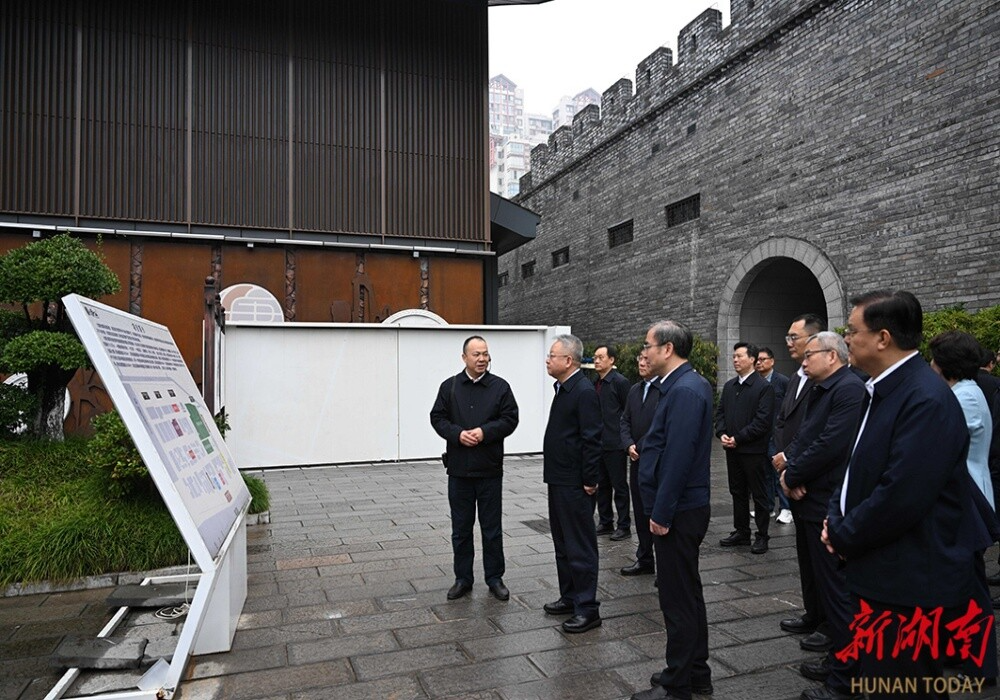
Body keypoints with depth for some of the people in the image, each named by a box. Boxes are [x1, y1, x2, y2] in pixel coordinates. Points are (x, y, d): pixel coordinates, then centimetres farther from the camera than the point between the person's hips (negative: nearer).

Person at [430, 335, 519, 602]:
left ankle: (495, 578, 22)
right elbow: (438, 418, 3)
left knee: (492, 527, 8)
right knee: (461, 528, 11)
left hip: (489, 469, -1)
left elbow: (510, 419, -4)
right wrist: (458, 434, -14)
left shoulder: (500, 387, 1)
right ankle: (463, 579, 24)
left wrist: (485, 432, -17)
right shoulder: (449, 386, 5)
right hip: (459, 469, 1)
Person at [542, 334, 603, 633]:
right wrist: (554, 473, 16)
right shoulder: (563, 389, 11)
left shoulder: (584, 392, -19)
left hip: (575, 484, -10)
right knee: (562, 544, 20)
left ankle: (587, 609, 12)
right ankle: (569, 597, 33)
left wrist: (590, 481, -18)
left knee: (580, 547, 0)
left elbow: (592, 439, -21)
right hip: (559, 480, 10)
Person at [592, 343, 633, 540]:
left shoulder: (620, 382, -10)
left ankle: (624, 526, 13)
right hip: (598, 443, 7)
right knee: (602, 485, 14)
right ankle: (605, 523, 25)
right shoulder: (596, 384, 11)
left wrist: (625, 439, -11)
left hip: (614, 444, -7)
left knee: (619, 486, 3)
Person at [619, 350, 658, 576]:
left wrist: (643, 448, -14)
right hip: (637, 461, 7)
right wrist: (630, 445, 0)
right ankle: (644, 560, 28)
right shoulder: (634, 389, 13)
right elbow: (625, 420, 16)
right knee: (641, 512, 15)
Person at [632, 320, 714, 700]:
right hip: (681, 509, 10)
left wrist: (661, 514, -20)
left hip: (678, 512, -10)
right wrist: (661, 509, 15)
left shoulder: (685, 391, -21)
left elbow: (678, 458, -24)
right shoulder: (683, 385, 10)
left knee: (678, 598, 3)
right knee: (687, 593, 19)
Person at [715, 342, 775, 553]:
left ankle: (762, 536, 15)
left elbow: (763, 420, -16)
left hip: (754, 450, -6)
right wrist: (721, 434, -4)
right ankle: (741, 532, 25)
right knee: (737, 492, 14)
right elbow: (720, 412, 13)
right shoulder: (729, 386, 11)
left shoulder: (764, 387, -10)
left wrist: (738, 438, -17)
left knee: (759, 494, 4)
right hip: (732, 449, 6)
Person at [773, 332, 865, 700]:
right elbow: (804, 435, 12)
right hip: (814, 502, 10)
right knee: (825, 584, 19)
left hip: (829, 505, -10)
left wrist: (791, 476, -14)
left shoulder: (849, 389, -17)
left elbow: (830, 445, -25)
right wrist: (789, 461, -8)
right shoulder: (820, 390, 14)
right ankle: (839, 658, 35)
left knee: (837, 591, 0)